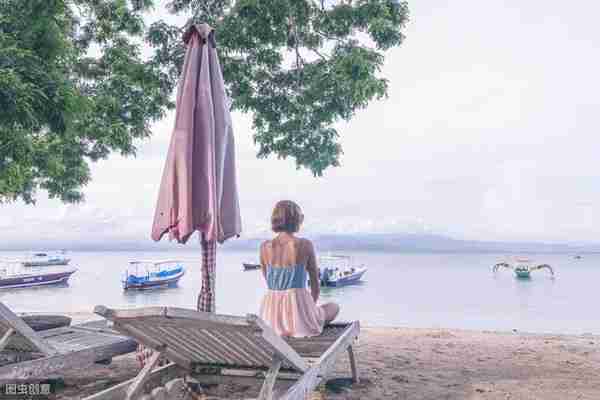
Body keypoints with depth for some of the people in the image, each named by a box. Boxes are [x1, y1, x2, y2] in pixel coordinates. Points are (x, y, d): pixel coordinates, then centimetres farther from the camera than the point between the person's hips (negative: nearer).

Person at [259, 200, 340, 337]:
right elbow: (315, 285, 0)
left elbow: (268, 281, 9)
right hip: (298, 309, -4)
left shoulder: (265, 247, -2)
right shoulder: (305, 245, -10)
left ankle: (282, 328, 23)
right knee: (334, 307, 28)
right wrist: (311, 307, 18)